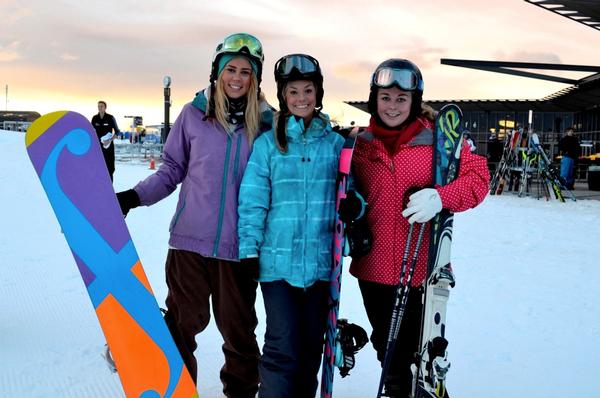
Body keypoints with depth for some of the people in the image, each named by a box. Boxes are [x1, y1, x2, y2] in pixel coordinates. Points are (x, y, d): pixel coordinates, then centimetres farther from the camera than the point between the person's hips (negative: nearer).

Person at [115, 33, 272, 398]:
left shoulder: (266, 122, 2)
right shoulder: (194, 114, 1)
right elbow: (172, 170, 8)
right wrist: (134, 196, -3)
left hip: (238, 244, 0)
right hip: (190, 238, 0)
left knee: (238, 327, 11)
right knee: (183, 321, 7)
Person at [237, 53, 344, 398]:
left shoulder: (335, 144, 7)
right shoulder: (268, 144, 0)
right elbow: (253, 201, -2)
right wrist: (249, 251, -6)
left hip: (320, 261, 3)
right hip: (278, 261, -2)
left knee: (312, 346, 13)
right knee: (283, 347, -4)